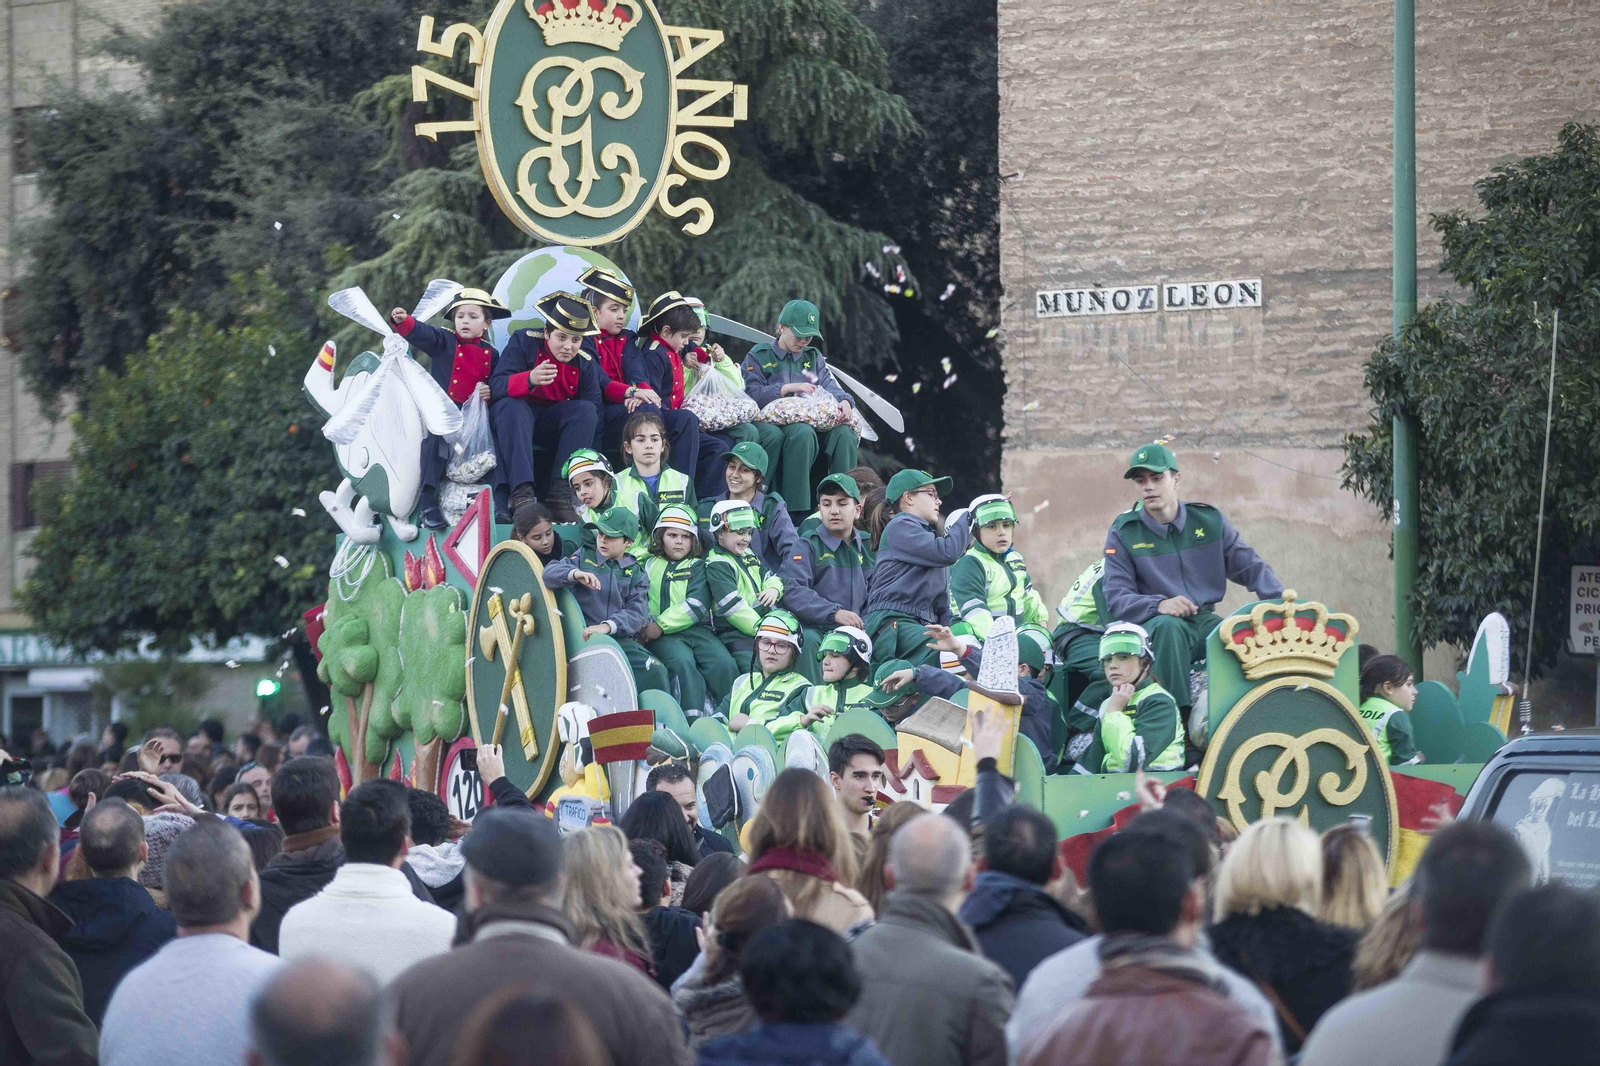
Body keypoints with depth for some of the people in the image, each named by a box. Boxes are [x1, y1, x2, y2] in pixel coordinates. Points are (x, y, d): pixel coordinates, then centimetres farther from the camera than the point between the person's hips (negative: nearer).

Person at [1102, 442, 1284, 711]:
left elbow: (1250, 567, 12)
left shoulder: (1209, 520, 9)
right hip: (1153, 625, -3)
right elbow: (1117, 597, -5)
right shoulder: (1124, 533, 2)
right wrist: (1159, 605, -25)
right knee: (1168, 627, -38)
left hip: (1205, 621, 3)